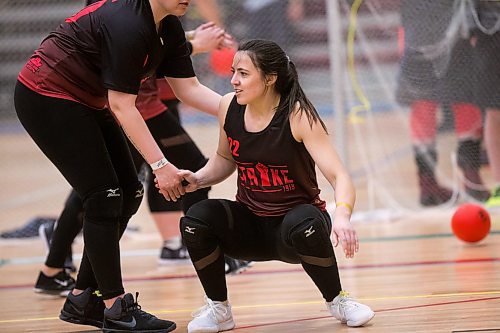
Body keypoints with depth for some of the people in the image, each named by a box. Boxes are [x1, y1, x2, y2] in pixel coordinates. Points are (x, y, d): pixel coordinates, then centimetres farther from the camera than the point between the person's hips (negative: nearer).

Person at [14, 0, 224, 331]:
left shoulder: (170, 29, -1)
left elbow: (189, 88, 2)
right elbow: (121, 106, -27)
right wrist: (160, 165, -26)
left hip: (86, 102, 10)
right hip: (45, 96, -10)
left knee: (129, 194, 6)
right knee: (103, 198, -12)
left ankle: (81, 300, 15)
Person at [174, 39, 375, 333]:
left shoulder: (298, 116, -19)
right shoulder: (229, 107, -5)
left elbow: (340, 177, -27)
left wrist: (342, 216, -47)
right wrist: (199, 179, -5)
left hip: (293, 219, -4)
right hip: (251, 226, 4)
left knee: (304, 226, -38)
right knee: (196, 219, -23)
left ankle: (337, 300, -8)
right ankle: (218, 309, 0)